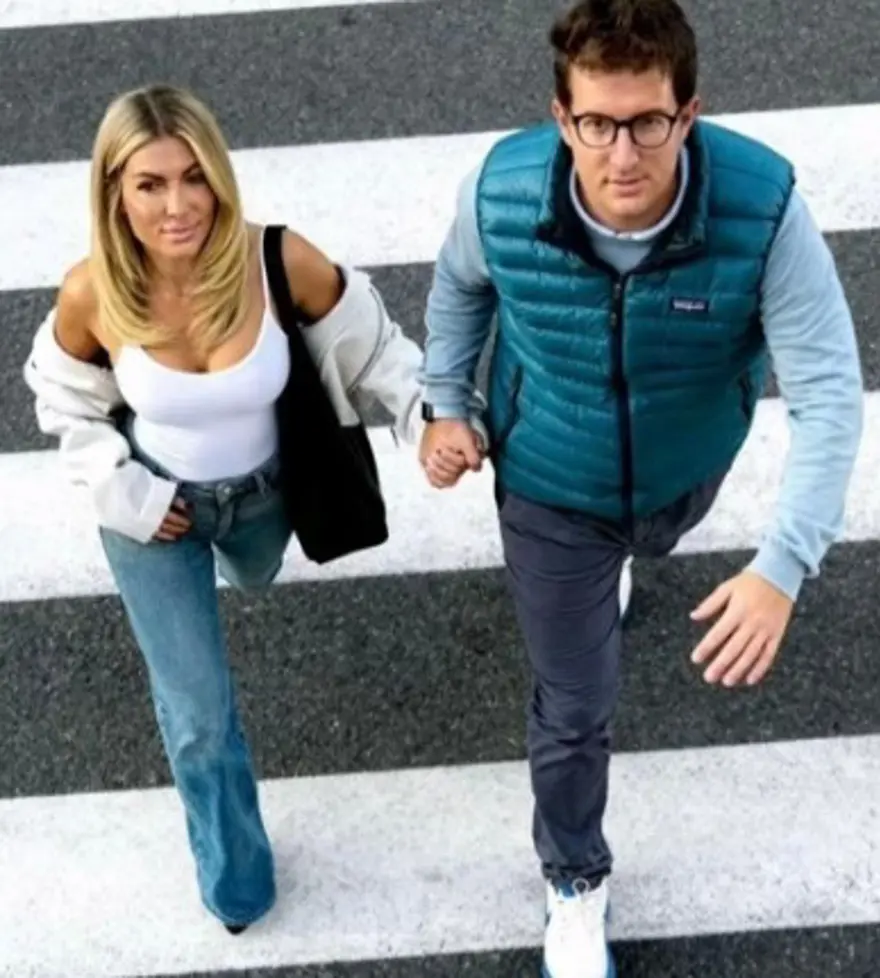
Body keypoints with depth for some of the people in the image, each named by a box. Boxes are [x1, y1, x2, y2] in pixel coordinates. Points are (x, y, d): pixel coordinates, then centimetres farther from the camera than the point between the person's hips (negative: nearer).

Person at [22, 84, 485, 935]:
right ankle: (233, 876, 34)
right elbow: (65, 401, -8)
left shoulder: (281, 263, -32)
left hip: (261, 492, 1)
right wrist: (122, 489, -14)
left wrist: (432, 419, -26)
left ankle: (229, 558, 77)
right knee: (198, 713, 7)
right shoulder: (91, 294, -29)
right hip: (153, 509, -1)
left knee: (253, 577, 37)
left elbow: (370, 345, -14)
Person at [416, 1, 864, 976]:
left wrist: (781, 568, -44)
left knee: (649, 544, 39)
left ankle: (619, 561, 80)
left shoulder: (763, 208, -37)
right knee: (572, 705, 10)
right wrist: (444, 403, -5)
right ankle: (573, 882, 38)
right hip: (549, 487, -1)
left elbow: (829, 395, -35)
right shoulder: (499, 192, -31)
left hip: (683, 467, 1)